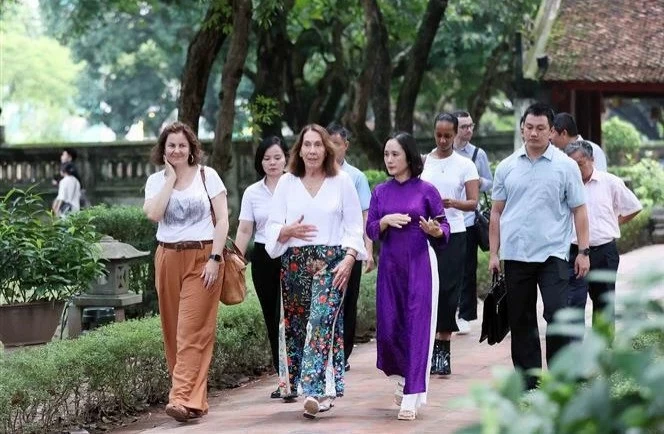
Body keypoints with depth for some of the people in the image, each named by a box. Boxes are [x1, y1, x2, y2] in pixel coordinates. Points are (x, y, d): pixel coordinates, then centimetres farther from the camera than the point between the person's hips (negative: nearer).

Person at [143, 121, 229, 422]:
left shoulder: (207, 175, 1)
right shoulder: (156, 181, 8)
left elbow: (222, 219, -2)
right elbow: (154, 214, -11)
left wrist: (215, 258, -11)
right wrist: (171, 178, -6)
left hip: (202, 258, -4)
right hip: (168, 259, 4)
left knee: (192, 332, -11)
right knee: (173, 331, 4)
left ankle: (184, 399, -17)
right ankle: (194, 396, 14)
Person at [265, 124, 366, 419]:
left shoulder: (341, 182, 3)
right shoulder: (287, 183, 8)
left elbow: (354, 225, 2)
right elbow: (273, 226, 7)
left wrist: (349, 258, -10)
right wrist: (289, 231, -15)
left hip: (331, 261, -3)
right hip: (294, 262, 3)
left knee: (322, 322, -15)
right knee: (296, 324, 6)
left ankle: (316, 391, -21)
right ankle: (292, 383, 18)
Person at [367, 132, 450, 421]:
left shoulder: (426, 190, -3)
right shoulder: (380, 192, 8)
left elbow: (445, 229, 0)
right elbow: (370, 230, 7)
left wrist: (435, 231, -22)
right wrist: (385, 221, -12)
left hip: (419, 264, -4)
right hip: (390, 266, 4)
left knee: (417, 327, -5)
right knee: (388, 328, 5)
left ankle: (411, 398, -4)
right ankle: (404, 379, 32)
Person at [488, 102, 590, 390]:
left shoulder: (565, 166, 1)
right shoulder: (507, 167, 8)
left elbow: (579, 210, 1)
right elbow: (497, 212, 11)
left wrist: (583, 251, -5)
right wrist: (493, 253, 6)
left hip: (552, 253, -3)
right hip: (515, 255, 3)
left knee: (557, 315, -13)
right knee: (520, 321, 8)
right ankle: (527, 381, 17)